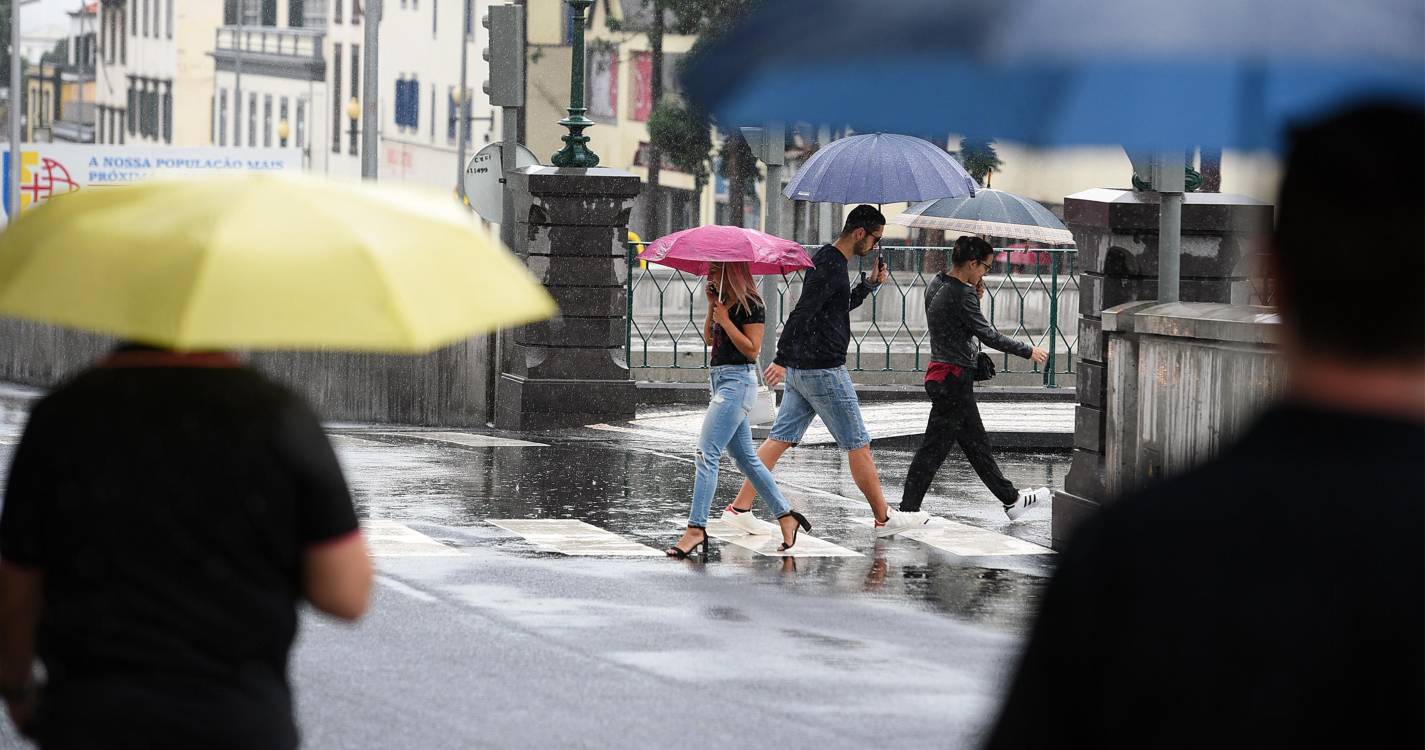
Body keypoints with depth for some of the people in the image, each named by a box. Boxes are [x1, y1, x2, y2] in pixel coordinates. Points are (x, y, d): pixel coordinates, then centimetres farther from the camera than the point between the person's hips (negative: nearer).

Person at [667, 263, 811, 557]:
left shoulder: (751, 306, -11)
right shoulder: (724, 301, 14)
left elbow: (752, 349, -16)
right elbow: (709, 338, 16)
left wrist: (725, 319, -17)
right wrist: (711, 306, 4)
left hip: (737, 381, -10)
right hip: (721, 379, 10)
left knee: (707, 453, -16)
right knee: (746, 458, 14)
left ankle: (696, 528, -20)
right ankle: (786, 516, 21)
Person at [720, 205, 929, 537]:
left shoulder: (826, 259, 15)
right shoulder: (831, 266, -17)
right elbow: (801, 313, -24)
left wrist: (869, 284, 17)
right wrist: (781, 359, -28)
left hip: (801, 370, 10)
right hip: (824, 371, -10)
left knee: (780, 439, 7)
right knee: (858, 445, 0)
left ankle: (739, 508, 3)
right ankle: (884, 519, 8)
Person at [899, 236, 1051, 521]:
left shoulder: (936, 284, 9)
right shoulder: (960, 295, -19)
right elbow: (988, 335, -18)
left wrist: (975, 296, 6)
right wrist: (1028, 351, -7)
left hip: (941, 374, 10)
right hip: (955, 378, -10)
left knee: (977, 443, 14)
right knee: (934, 445, -5)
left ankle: (1011, 499, 21)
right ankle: (907, 510, -2)